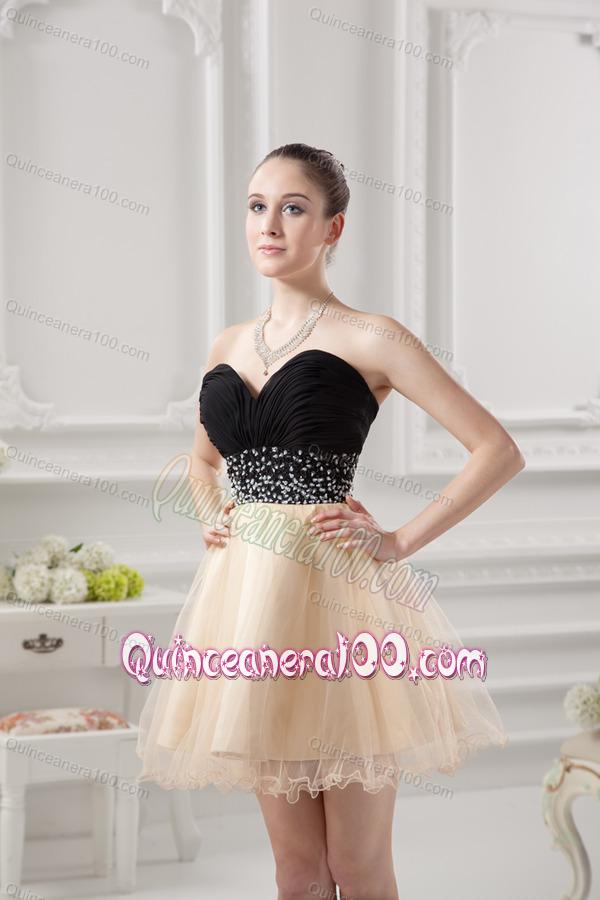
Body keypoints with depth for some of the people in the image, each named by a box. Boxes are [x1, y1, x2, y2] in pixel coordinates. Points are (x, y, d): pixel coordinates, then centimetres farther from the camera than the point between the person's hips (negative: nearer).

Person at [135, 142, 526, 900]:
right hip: (250, 597, 5)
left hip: (336, 589, -5)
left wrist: (401, 541, -10)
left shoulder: (368, 339, -3)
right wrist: (209, 515, 13)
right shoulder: (228, 347, 13)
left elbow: (497, 450, -5)